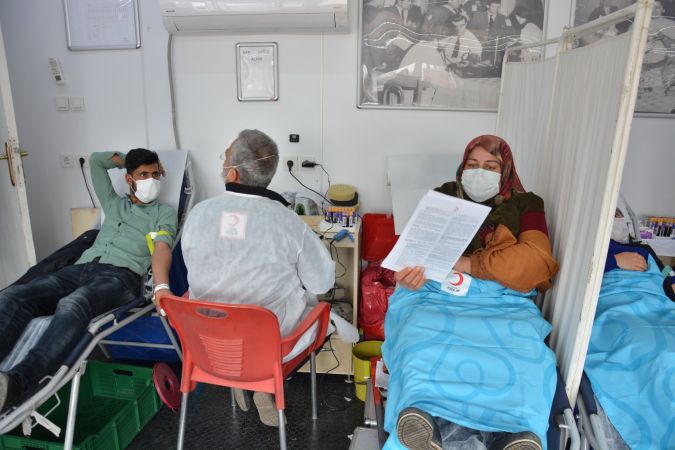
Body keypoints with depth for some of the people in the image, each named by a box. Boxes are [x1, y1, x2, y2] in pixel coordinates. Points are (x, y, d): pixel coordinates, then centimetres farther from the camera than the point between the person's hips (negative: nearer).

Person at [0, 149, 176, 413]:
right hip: (80, 269, 5)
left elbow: (161, 248, -4)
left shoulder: (164, 213, 17)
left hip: (121, 275, -5)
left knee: (73, 305, -39)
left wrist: (161, 287, -23)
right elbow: (96, 160, 42)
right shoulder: (113, 203, 31)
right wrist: (128, 160, 39)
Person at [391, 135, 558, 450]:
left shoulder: (526, 205, 17)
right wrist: (408, 275, -16)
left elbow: (537, 258, -1)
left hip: (503, 303, 0)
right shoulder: (443, 197, 20)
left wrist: (468, 264, -12)